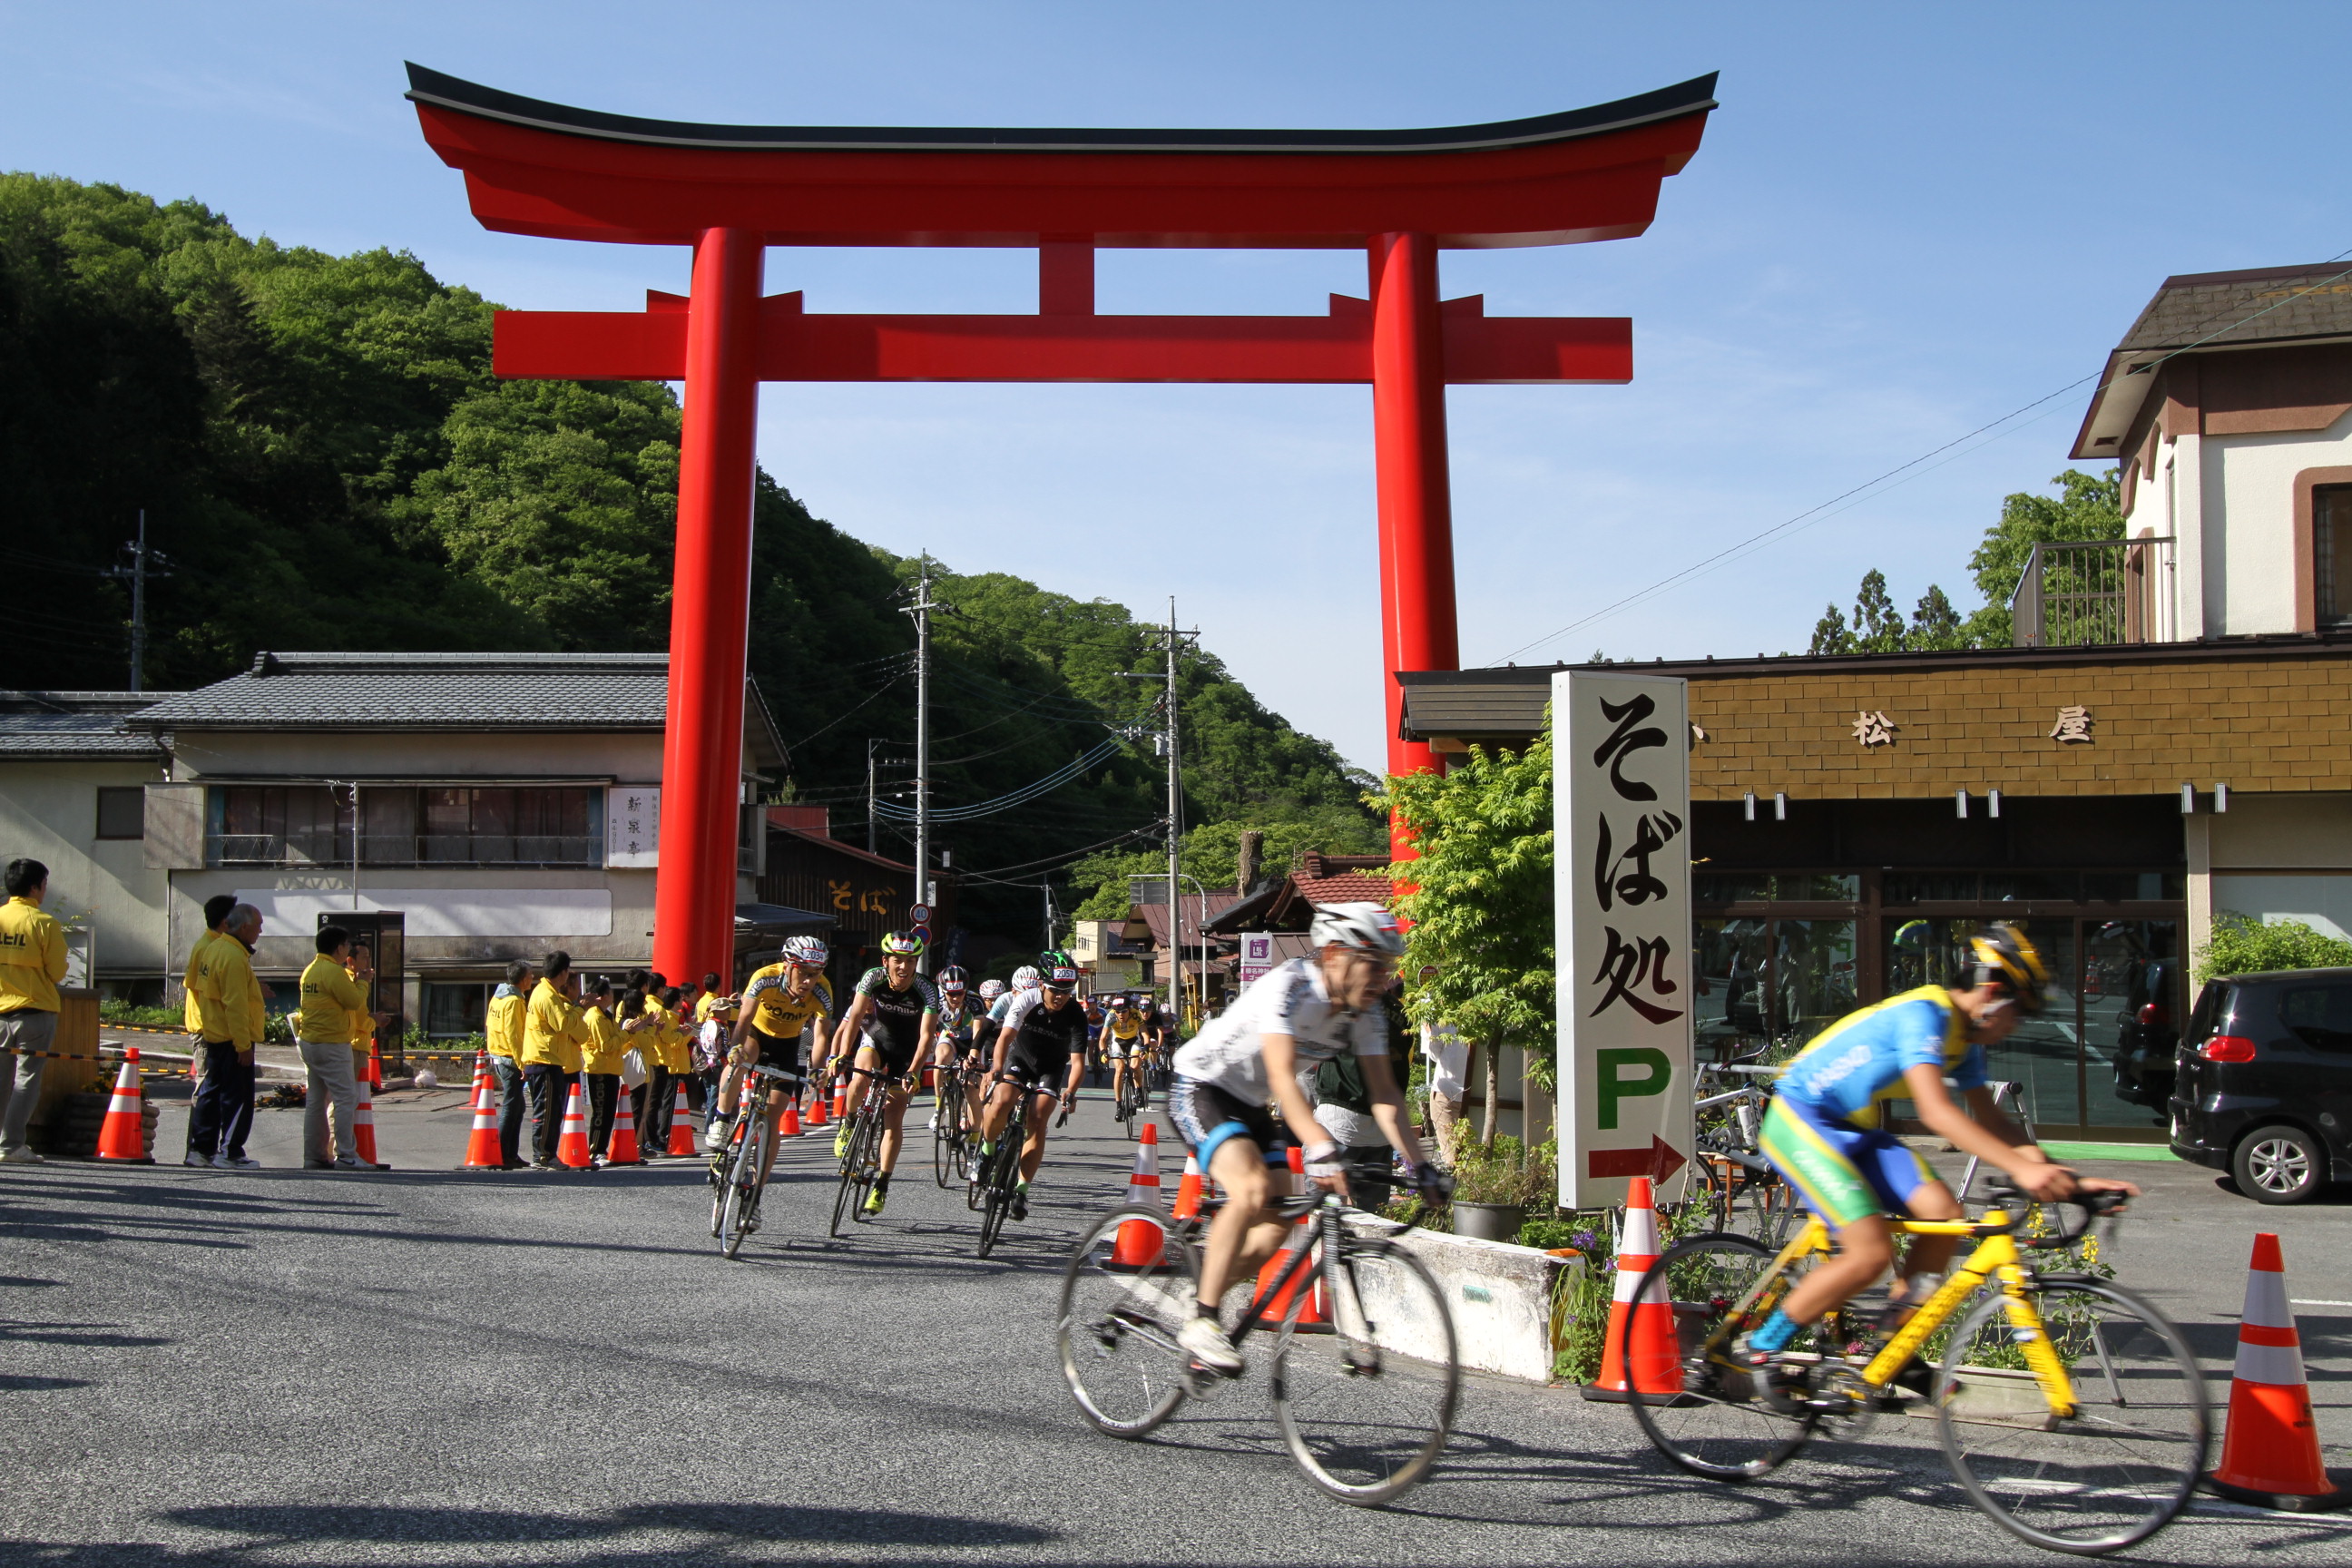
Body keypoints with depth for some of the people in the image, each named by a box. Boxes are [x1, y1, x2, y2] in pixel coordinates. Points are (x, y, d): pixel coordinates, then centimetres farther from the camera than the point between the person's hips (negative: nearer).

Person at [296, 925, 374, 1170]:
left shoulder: (309, 971, 14)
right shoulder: (334, 972, -15)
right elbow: (355, 1002, -14)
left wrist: (354, 979, 18)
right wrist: (362, 982, 2)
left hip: (308, 1042, 10)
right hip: (331, 1045, -10)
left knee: (315, 1099, 11)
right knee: (346, 1098, -7)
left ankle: (314, 1155, 12)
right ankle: (346, 1156, -10)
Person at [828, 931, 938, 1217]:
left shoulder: (926, 991, -27)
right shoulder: (873, 978, -23)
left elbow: (926, 1036, -33)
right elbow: (854, 1018, -29)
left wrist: (912, 1072, -47)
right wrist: (841, 1055, -42)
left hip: (905, 1053, 0)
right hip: (875, 1039, 0)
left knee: (894, 1120, -6)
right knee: (863, 1076, -34)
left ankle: (882, 1186, 4)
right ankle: (849, 1124, -5)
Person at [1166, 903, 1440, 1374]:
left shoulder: (1366, 1013, -7)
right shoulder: (1288, 987, -29)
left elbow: (1384, 1091, -5)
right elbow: (1282, 1076, -39)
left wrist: (1418, 1164, -15)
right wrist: (1321, 1148, -50)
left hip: (1250, 1105, 8)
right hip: (1200, 1090, -8)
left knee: (1276, 1225, -2)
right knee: (1253, 1189, -29)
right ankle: (1201, 1324, -21)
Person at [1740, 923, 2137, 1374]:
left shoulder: (1964, 1037, 7)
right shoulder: (1926, 1013, -22)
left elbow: (1991, 1120, 9)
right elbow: (1937, 1112, -33)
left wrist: (2062, 1177, -3)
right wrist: (2021, 1167, -40)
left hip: (1853, 1129, 9)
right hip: (1800, 1120, -9)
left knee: (1945, 1214, -7)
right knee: (1872, 1252, -19)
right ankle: (1758, 1349, -5)